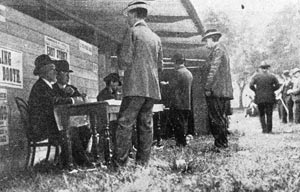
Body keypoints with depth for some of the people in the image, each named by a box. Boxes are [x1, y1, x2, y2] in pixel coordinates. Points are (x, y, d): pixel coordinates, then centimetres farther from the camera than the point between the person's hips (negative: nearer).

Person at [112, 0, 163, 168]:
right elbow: (160, 65, 17)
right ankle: (143, 163, 9)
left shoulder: (133, 32, -3)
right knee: (146, 124, 8)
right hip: (152, 87, 7)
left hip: (135, 86, -6)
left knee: (125, 123, -7)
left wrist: (124, 66, 10)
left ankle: (119, 164, -10)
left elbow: (125, 60, -9)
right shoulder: (156, 37, 16)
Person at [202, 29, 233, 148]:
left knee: (216, 117, -7)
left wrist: (207, 87, -19)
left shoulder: (217, 50, -8)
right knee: (221, 117, 12)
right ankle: (222, 142, 16)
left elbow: (214, 69, -17)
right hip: (224, 90, 10)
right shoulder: (222, 49, 23)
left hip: (217, 90, -10)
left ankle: (221, 143, -4)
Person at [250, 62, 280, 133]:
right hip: (270, 98, 0)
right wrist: (271, 90, 11)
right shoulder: (272, 76, 3)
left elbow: (251, 85, -7)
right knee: (269, 114, 6)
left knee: (261, 114, 8)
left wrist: (256, 91, 6)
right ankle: (269, 130, 6)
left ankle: (264, 129, -1)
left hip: (259, 98, 0)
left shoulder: (256, 76, 1)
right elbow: (277, 85, -1)